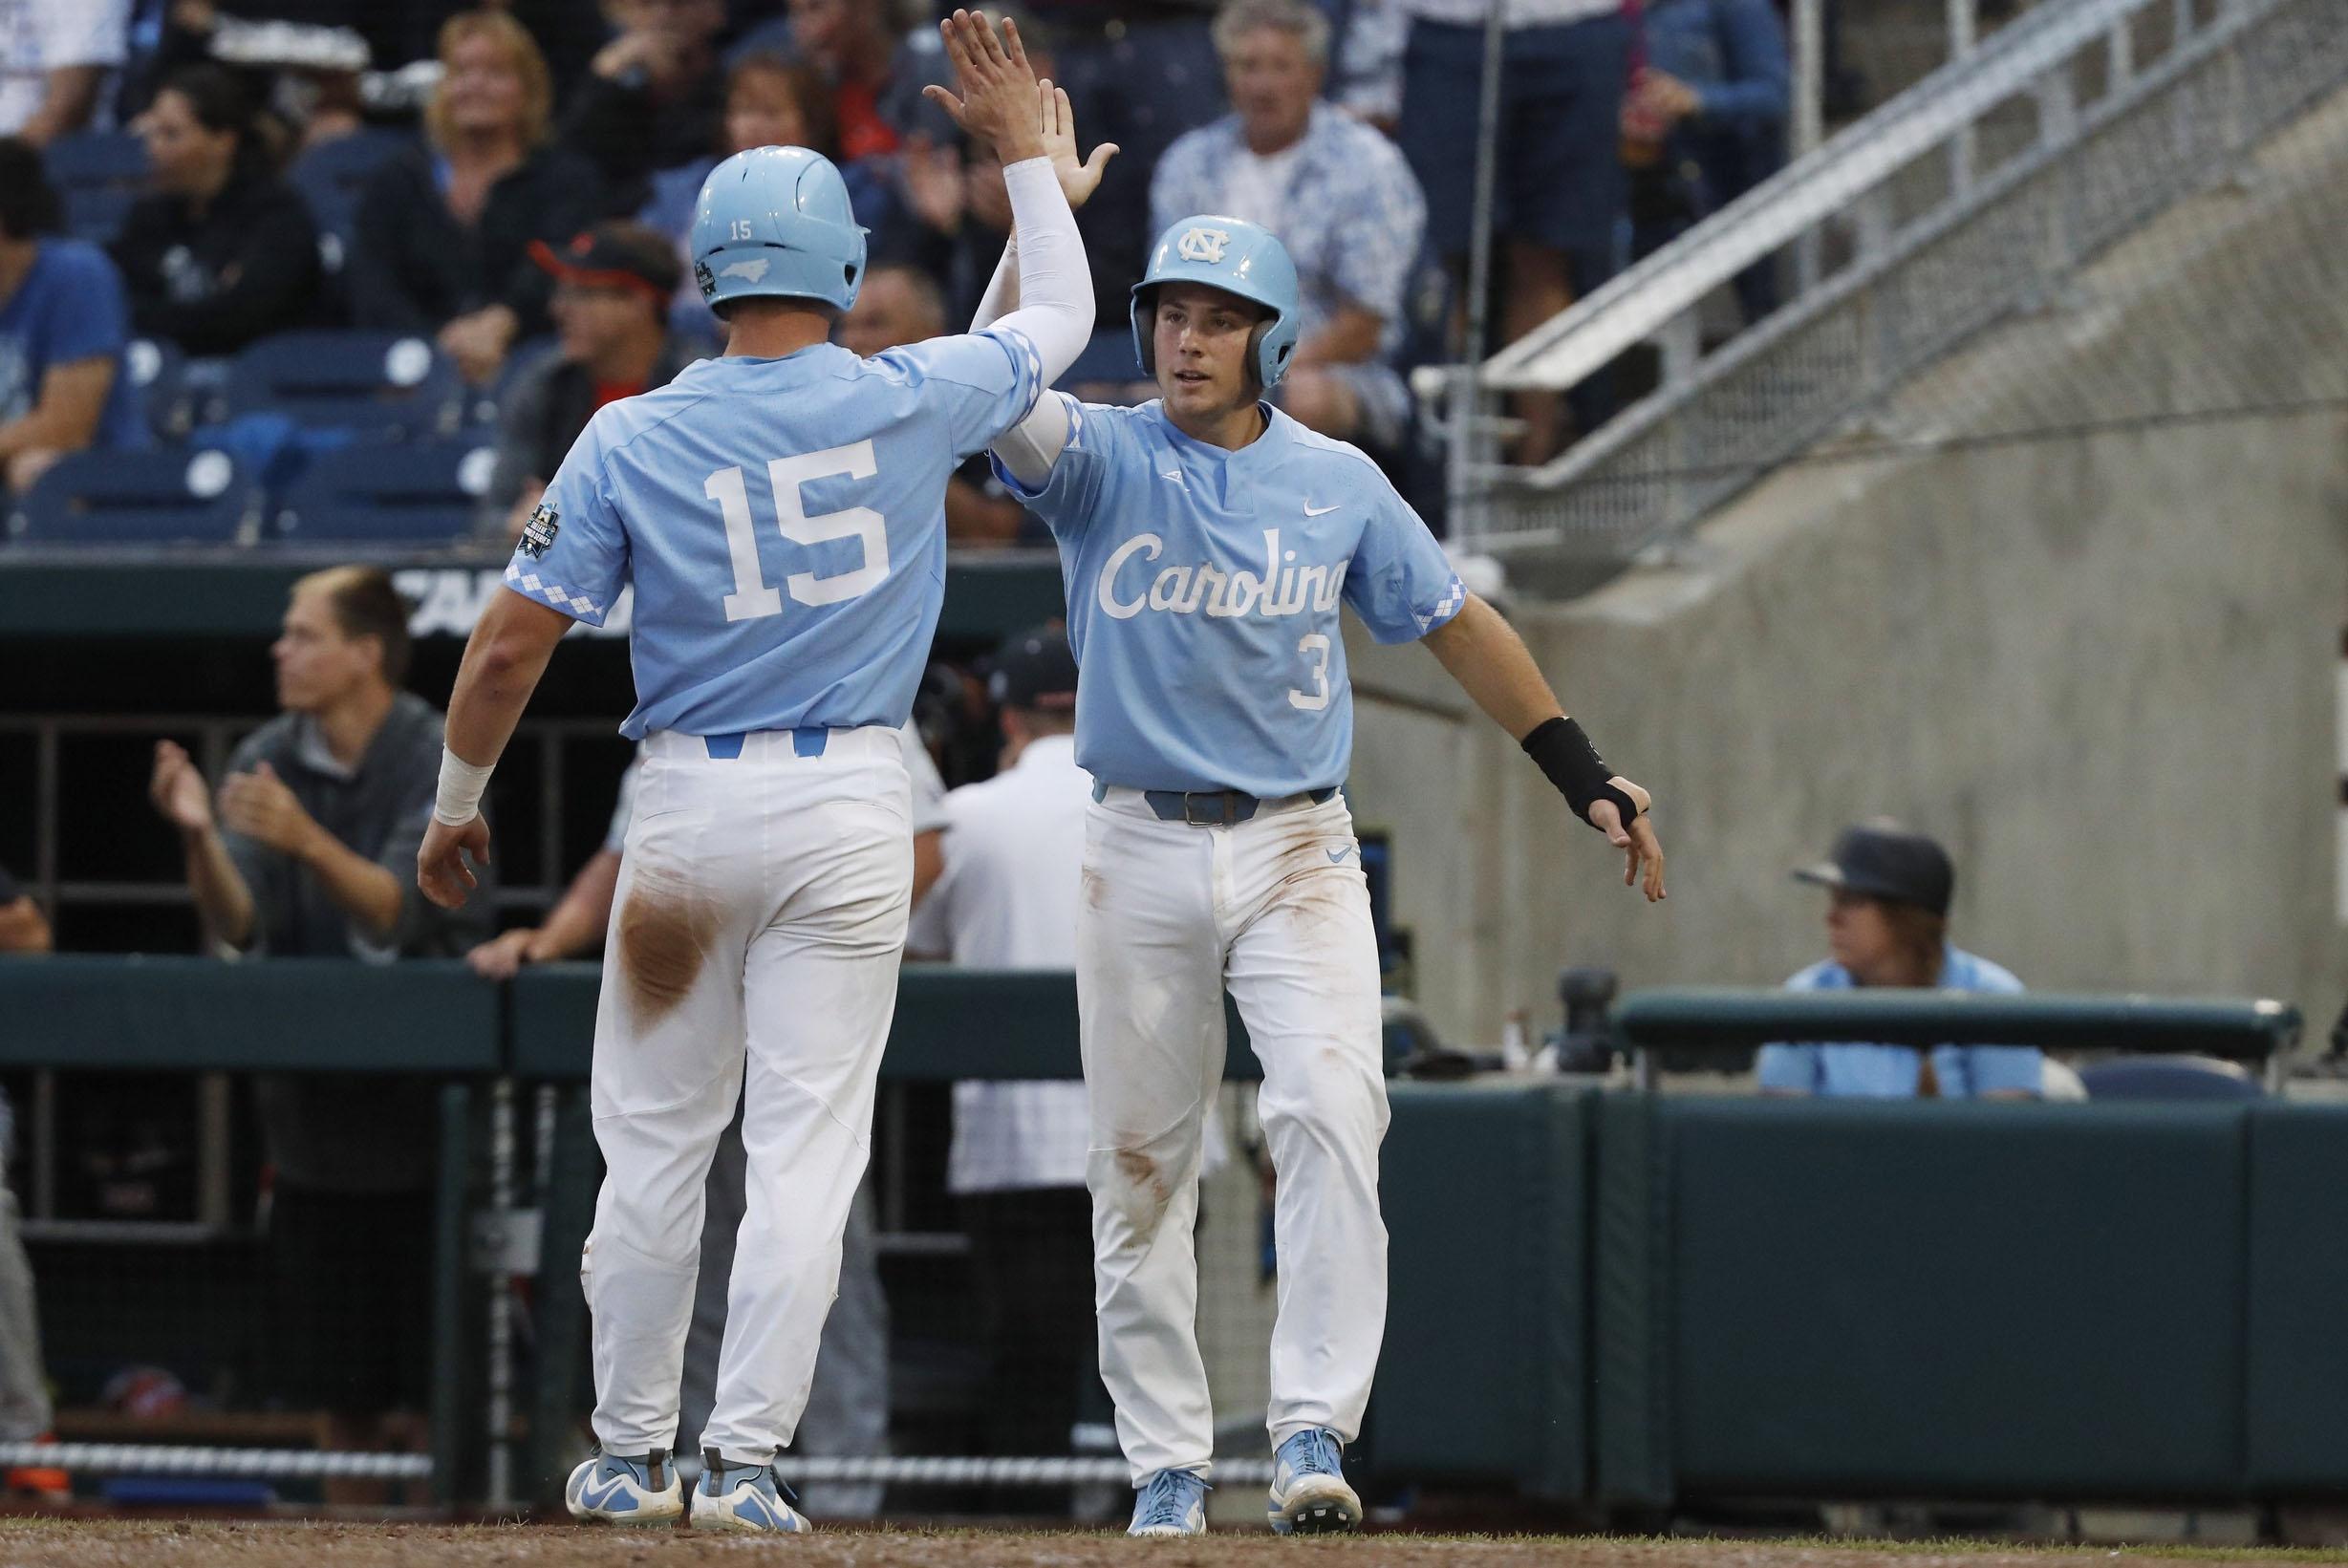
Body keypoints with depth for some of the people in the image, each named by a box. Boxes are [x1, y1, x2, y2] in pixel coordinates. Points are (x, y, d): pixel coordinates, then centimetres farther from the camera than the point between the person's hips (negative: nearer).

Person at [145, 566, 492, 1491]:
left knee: (424, 1400, -10)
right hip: (313, 1095, 5)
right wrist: (199, 838, -24)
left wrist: (308, 840, -35)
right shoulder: (267, 762, 4)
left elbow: (395, 915, -20)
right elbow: (237, 925, -6)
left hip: (424, 1094, -5)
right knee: (343, 1395, 7)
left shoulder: (441, 762, -9)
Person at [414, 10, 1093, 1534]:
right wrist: (1025, 141, 28)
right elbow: (1063, 316, 16)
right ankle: (746, 1460, -6)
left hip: (690, 803, 0)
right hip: (852, 804, 0)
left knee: (658, 1137, 11)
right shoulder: (911, 404, -4)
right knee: (806, 1143, 0)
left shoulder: (631, 440, -5)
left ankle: (629, 1456, 17)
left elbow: (512, 646, -4)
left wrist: (457, 806, 10)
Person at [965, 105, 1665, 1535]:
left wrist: (1589, 783, 10)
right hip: (1142, 852, 0)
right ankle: (1169, 1464, 14)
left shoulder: (1339, 486, 6)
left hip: (1298, 851, 0)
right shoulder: (1101, 462, 0)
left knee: (1333, 1112, -19)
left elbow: (1458, 626, 14)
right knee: (1142, 1162, 4)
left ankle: (1315, 1431, -20)